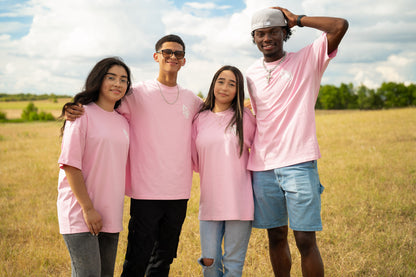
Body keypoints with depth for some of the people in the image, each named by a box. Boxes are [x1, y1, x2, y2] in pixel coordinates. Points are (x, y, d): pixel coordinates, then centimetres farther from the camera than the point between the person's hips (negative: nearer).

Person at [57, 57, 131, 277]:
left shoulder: (123, 122, 12)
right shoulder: (82, 115, -8)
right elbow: (70, 165, -13)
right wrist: (88, 208, -16)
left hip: (111, 215, 7)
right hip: (80, 212, -6)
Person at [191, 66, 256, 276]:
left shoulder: (244, 118, 0)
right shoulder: (200, 118, 5)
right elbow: (194, 159, 14)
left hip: (239, 201, -2)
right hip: (210, 201, 2)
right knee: (209, 260, 3)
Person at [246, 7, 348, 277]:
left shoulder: (307, 60, 1)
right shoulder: (251, 74, 13)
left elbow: (340, 26, -12)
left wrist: (297, 19, -2)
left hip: (299, 164, -4)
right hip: (262, 168, 4)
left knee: (306, 240, -4)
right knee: (276, 237, 12)